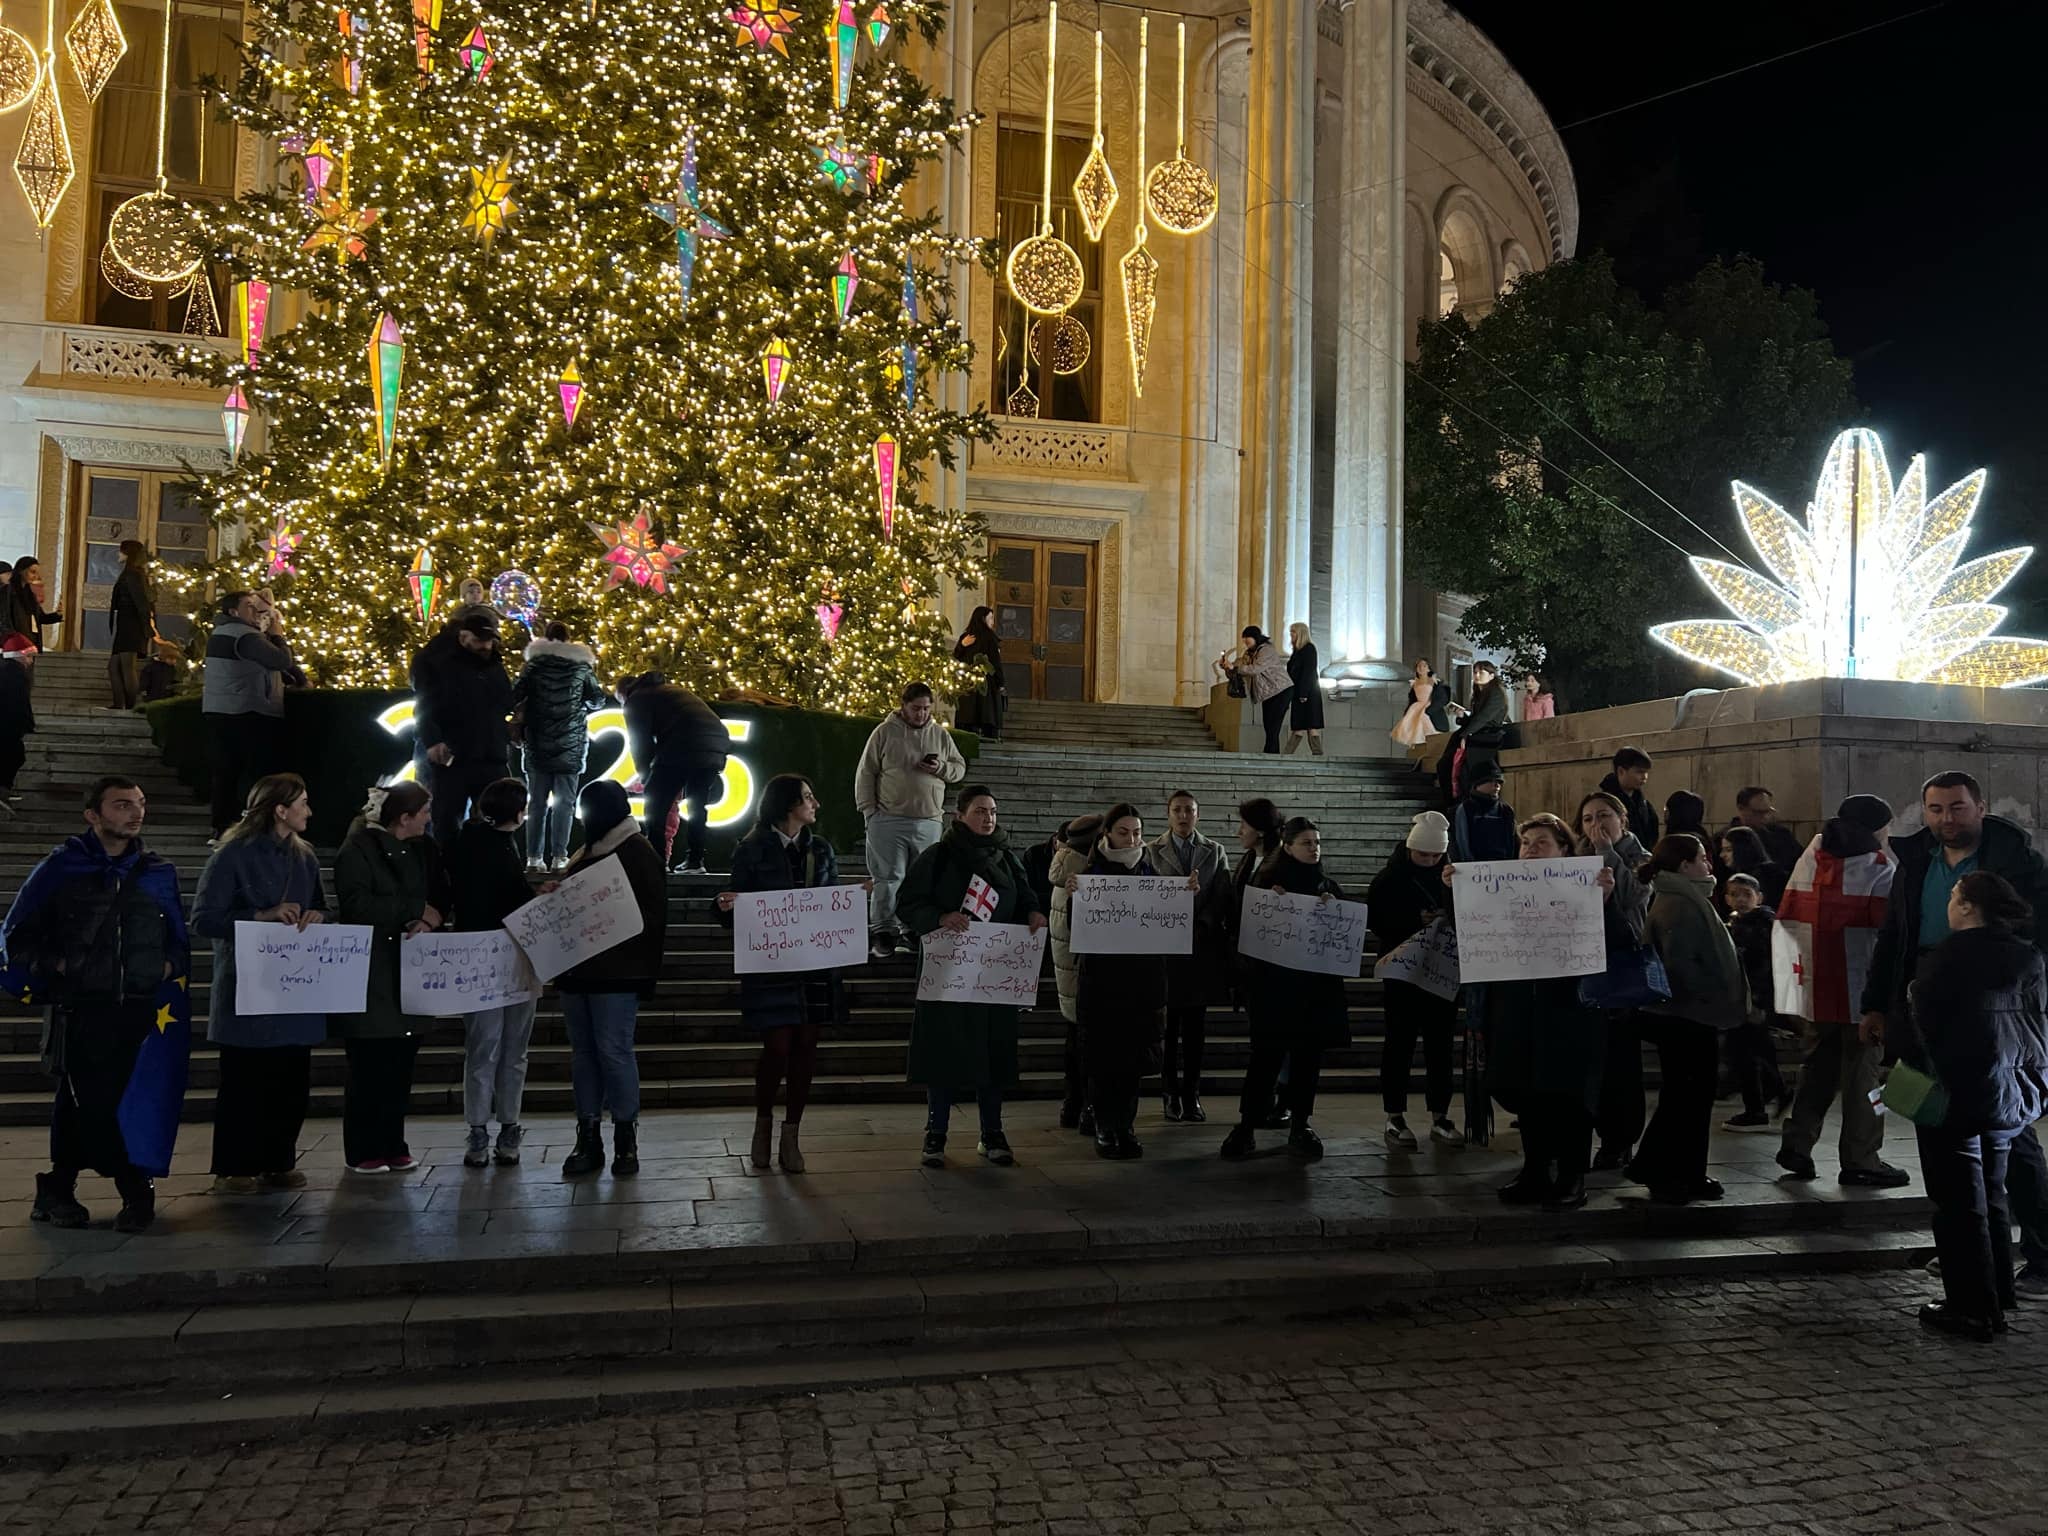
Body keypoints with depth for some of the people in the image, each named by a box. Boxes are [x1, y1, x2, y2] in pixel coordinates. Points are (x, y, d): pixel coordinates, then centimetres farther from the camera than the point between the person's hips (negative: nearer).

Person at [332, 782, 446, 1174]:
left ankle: (393, 1146, 17)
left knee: (401, 1065, 6)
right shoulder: (357, 851, -9)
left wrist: (430, 917, -12)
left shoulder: (422, 850, 11)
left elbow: (441, 895, 11)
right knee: (369, 1066, 0)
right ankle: (361, 1152, 11)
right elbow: (358, 906, -19)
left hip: (409, 975, 6)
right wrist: (416, 908, -13)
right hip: (369, 977, -6)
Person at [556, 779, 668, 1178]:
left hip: (615, 973, -7)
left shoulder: (638, 851, -4)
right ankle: (588, 1138, 13)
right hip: (576, 969, 8)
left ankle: (626, 1138, 3)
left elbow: (653, 912, -9)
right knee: (583, 1051, 8)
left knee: (613, 1051, -6)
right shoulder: (585, 853, 18)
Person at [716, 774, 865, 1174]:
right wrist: (726, 907, -22)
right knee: (777, 1048, -6)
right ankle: (763, 1122, 21)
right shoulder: (752, 851, -2)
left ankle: (791, 1138, 14)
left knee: (806, 1049, 4)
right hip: (771, 967, -4)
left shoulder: (821, 850, 11)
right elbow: (737, 915, 0)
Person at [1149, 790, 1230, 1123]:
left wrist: (1201, 926, -13)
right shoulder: (1153, 850, 4)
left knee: (1196, 1025, 5)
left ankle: (1192, 1094, 11)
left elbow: (1222, 896, 1)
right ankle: (1171, 1093, 10)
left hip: (1203, 945, 2)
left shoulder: (1215, 851, 10)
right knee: (1168, 1025, 3)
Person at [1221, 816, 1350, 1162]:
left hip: (1317, 985, 3)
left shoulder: (1330, 888, 12)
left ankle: (1299, 1124, 15)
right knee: (1267, 1054, -5)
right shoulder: (1269, 883, 2)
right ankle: (1247, 1124, 4)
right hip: (1275, 982, -3)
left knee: (1308, 1055, 5)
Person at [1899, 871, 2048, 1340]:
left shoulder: (1955, 952, -14)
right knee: (1991, 1196, 19)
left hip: (1960, 1091, -7)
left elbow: (1924, 1017, -13)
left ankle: (1973, 1309, 4)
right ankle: (1999, 1296, 27)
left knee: (1960, 1204, 1)